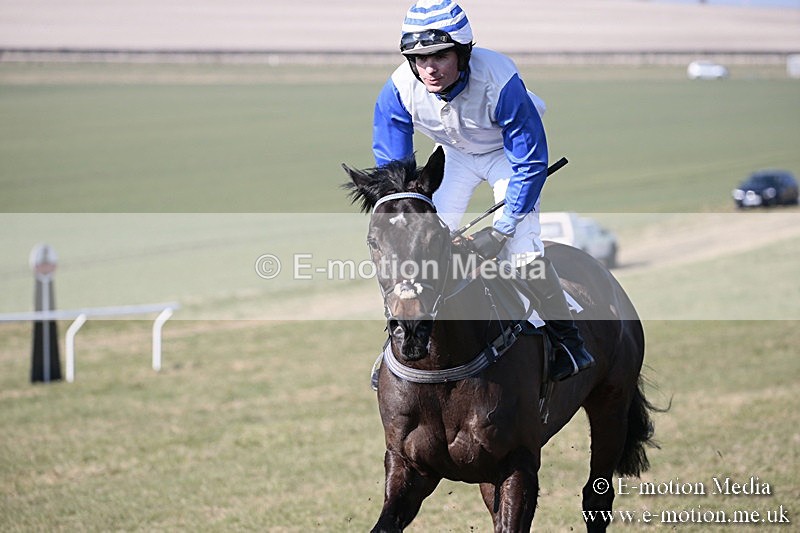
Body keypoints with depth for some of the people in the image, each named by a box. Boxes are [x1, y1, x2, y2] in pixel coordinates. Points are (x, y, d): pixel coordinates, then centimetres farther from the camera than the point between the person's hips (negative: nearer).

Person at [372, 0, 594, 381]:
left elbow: (531, 164, -29)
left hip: (508, 152, -4)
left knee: (521, 249, -18)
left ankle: (569, 341, -2)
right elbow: (391, 170, -15)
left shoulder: (500, 81, -39)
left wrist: (499, 231, -29)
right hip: (456, 154, 4)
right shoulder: (399, 90, -29)